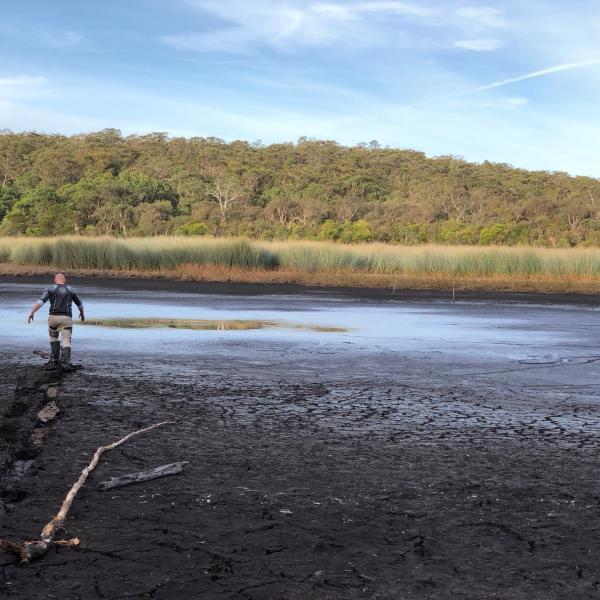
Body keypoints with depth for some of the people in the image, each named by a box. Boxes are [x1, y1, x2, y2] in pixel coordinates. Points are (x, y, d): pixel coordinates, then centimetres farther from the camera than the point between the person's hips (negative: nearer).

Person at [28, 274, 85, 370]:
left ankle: (54, 360, 22)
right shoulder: (71, 290, 13)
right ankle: (66, 362, -26)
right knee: (66, 341, -5)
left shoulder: (50, 289, 7)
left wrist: (32, 312, -13)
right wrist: (82, 313, 45)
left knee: (53, 337, 25)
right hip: (66, 318, 0)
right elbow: (79, 304, 26)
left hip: (53, 317, 0)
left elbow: (40, 301, -7)